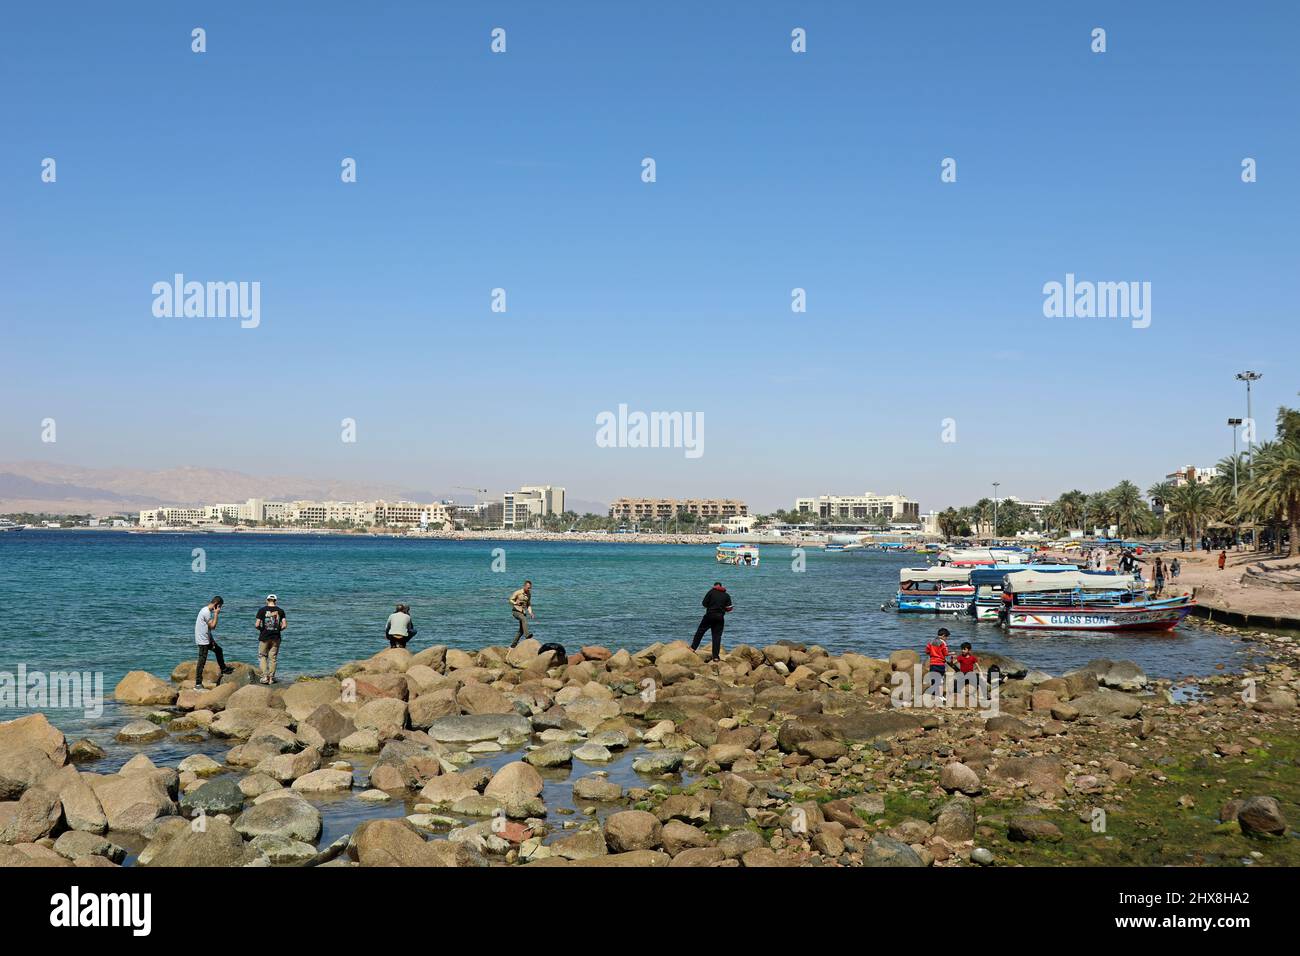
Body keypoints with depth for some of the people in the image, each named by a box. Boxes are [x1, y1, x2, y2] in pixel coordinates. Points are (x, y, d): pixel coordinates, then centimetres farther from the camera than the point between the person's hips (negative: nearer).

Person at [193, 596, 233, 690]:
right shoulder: (206, 612, -20)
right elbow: (212, 626, -19)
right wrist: (216, 614, -13)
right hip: (203, 640, -10)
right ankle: (198, 684, -5)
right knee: (202, 661, -7)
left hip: (206, 639, 10)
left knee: (218, 650, 23)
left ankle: (223, 669, 38)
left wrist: (212, 639, 16)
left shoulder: (206, 610, 12)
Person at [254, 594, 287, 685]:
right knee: (273, 658, 9)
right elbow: (284, 625, -5)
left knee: (262, 656, 11)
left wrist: (261, 629, 10)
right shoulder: (280, 611, 1)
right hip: (276, 637, 2)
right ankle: (271, 678, 10)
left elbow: (257, 625, -10)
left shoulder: (262, 610, -5)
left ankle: (265, 676, -1)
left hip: (264, 637, -2)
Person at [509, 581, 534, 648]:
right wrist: (516, 603, -22)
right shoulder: (518, 593, -8)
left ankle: (513, 644, 14)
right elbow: (511, 600, -2)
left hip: (523, 612, 6)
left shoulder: (529, 594, 9)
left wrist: (530, 613, 5)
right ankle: (527, 635, -50)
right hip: (516, 611, -6)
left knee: (521, 630, 2)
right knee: (524, 619, -36)